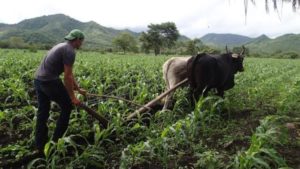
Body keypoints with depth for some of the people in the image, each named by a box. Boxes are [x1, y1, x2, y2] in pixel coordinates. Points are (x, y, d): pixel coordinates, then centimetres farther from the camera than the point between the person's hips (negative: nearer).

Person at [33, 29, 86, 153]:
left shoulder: (62, 46, 19)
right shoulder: (69, 51, -12)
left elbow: (69, 73, 23)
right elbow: (67, 77, -16)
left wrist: (78, 89, 26)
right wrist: (72, 97, -9)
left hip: (38, 79, 10)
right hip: (50, 82, -10)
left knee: (42, 112, 14)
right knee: (67, 106, 7)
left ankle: (40, 146, 24)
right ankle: (56, 140, 17)